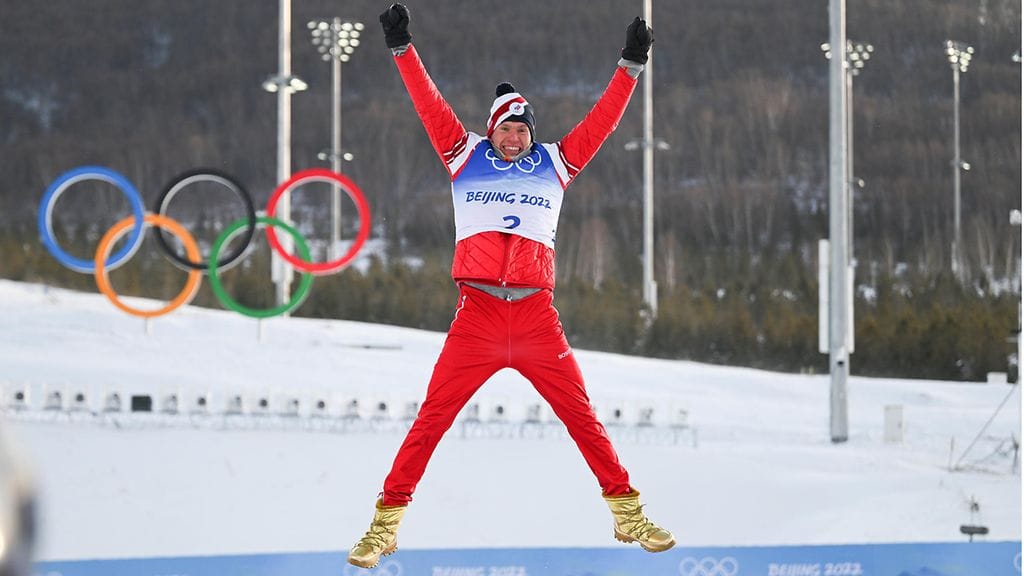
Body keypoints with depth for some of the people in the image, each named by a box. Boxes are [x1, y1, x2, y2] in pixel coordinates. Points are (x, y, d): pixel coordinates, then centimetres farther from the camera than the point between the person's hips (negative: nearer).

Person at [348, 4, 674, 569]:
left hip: (536, 316, 1)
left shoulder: (555, 162, 16)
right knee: (430, 419, -5)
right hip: (476, 313, -1)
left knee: (582, 416, 1)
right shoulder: (466, 155, 13)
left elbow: (602, 119, 14)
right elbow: (429, 104, 8)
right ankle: (386, 522, -2)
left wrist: (631, 65, 8)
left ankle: (628, 513, 11)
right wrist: (402, 49, 1)